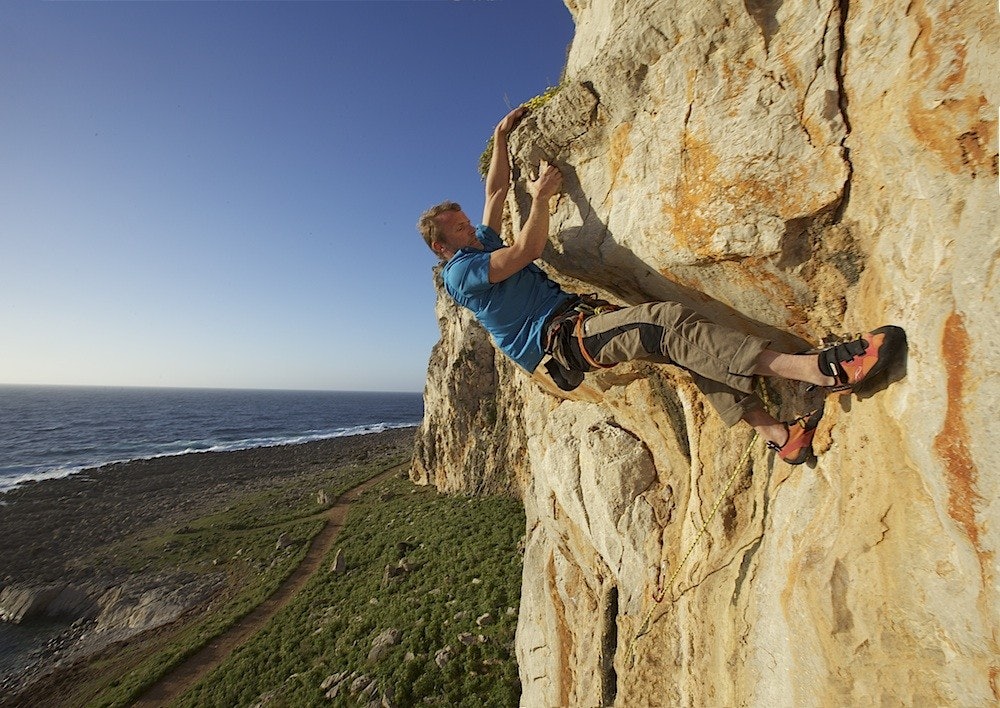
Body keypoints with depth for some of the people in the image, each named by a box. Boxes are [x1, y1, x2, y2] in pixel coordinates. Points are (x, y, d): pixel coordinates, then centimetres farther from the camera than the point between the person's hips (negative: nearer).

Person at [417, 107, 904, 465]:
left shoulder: (482, 246, 26)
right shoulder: (460, 272, -1)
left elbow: (497, 190, 32)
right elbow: (528, 250, -12)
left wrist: (501, 136, 32)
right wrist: (541, 196, -1)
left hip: (581, 316, 9)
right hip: (561, 336, -9)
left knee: (677, 340, -9)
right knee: (667, 323, -30)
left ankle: (776, 433, -12)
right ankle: (819, 368, -36)